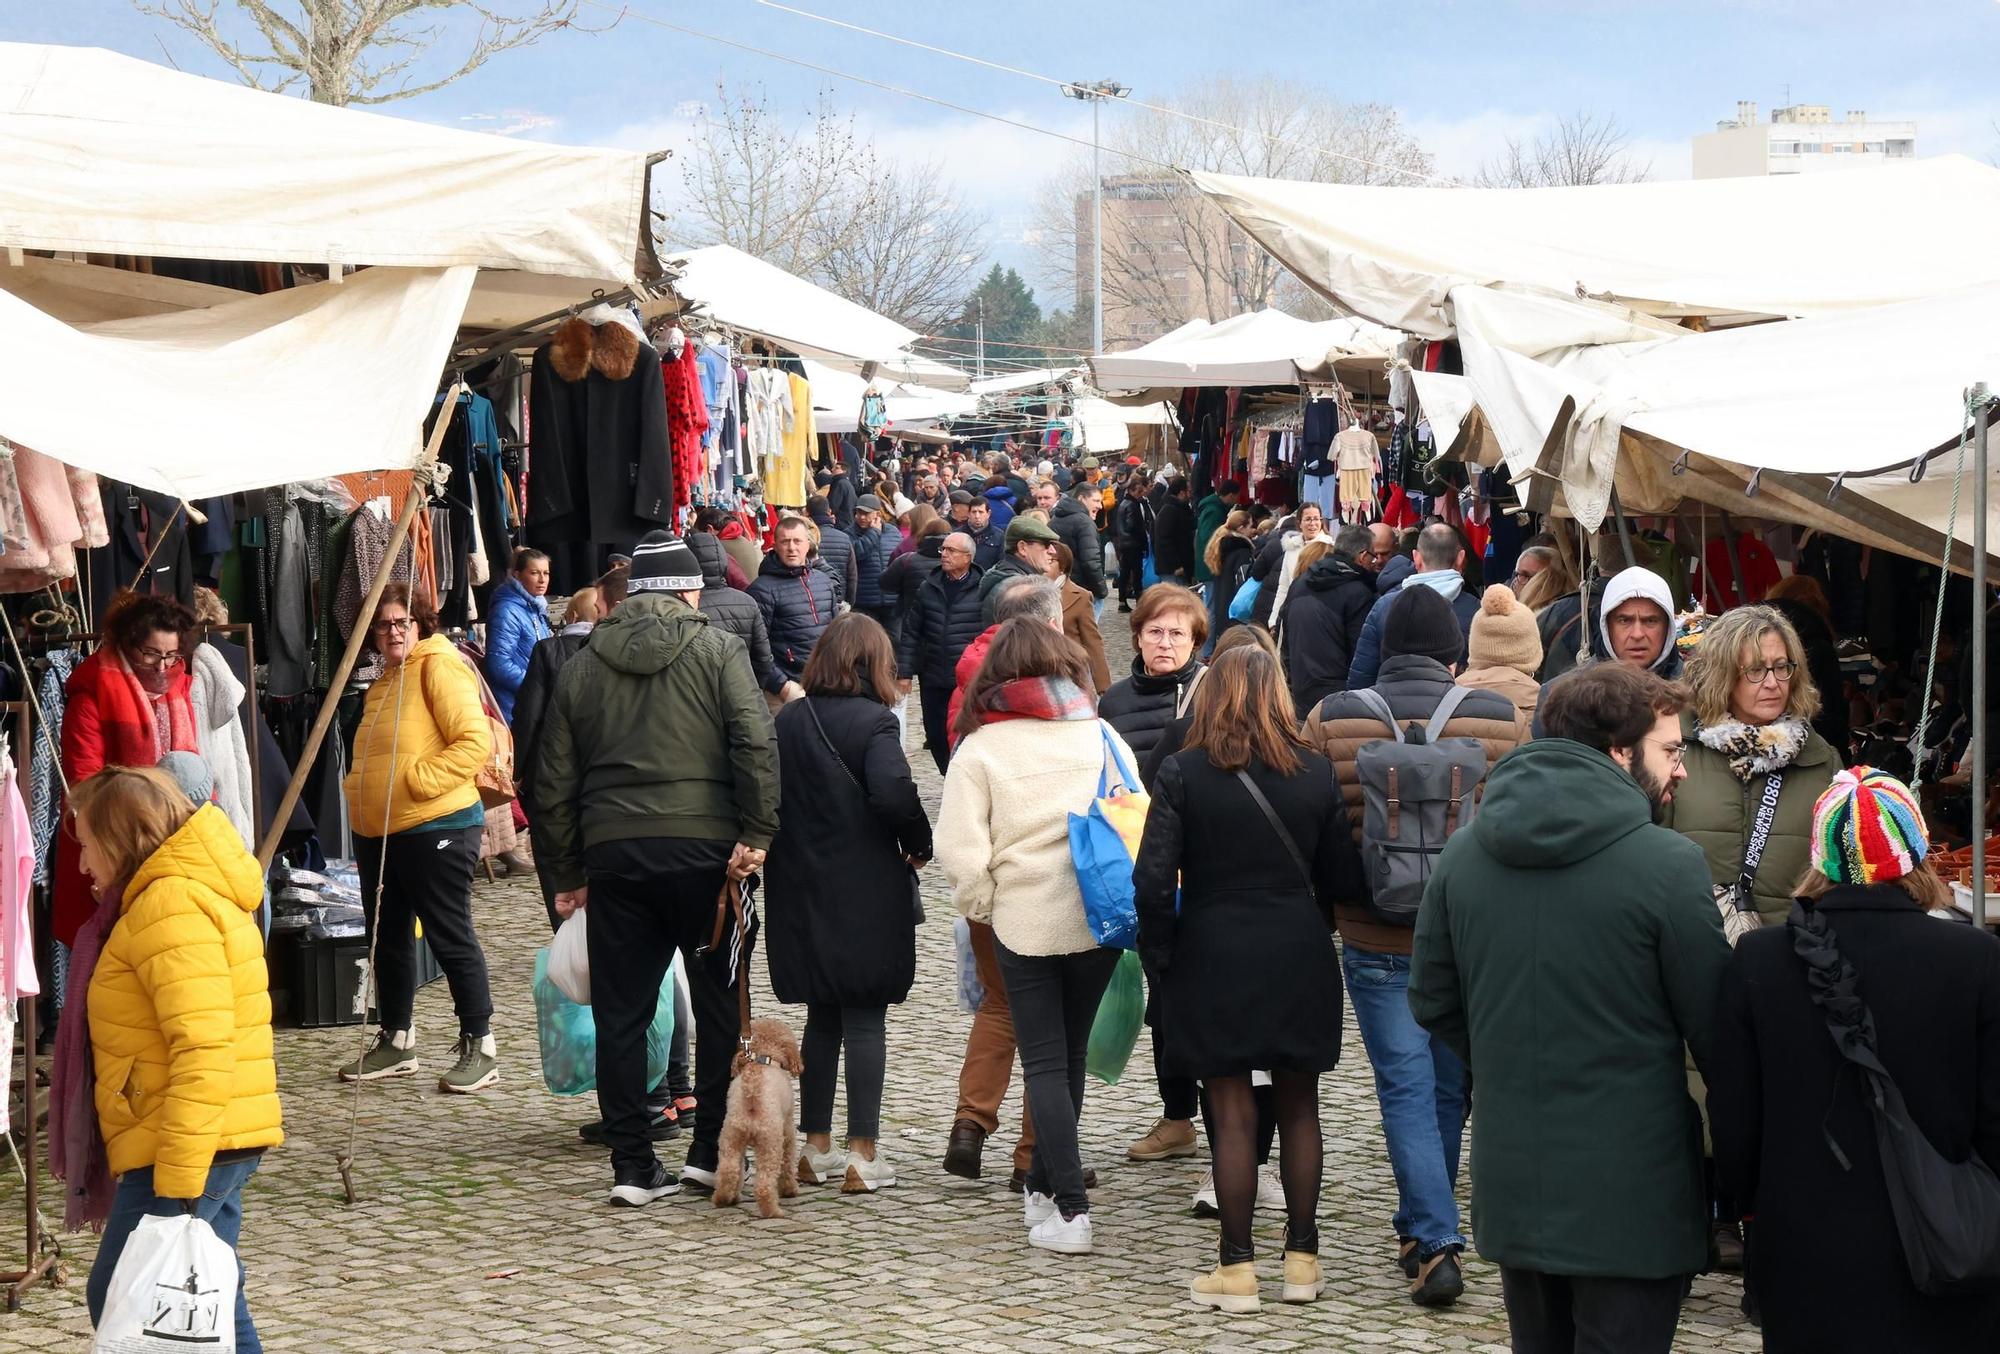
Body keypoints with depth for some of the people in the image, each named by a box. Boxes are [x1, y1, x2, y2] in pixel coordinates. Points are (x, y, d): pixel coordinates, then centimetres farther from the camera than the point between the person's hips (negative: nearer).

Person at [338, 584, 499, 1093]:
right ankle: (395, 1041, 26)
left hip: (435, 827, -9)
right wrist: (358, 788, 15)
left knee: (451, 937, -4)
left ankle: (479, 1047, 2)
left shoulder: (439, 666, -10)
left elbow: (475, 741, -20)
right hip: (377, 833, 9)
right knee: (387, 937, 15)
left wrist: (418, 779, -22)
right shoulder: (383, 683, 19)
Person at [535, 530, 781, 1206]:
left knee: (621, 1015, 7)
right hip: (704, 847, -3)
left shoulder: (583, 665, 12)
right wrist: (756, 834, -11)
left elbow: (555, 781, 12)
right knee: (720, 1003, 9)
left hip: (613, 853, 3)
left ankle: (633, 1167, 7)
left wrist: (567, 873, 17)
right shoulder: (716, 650, 2)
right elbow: (756, 745, -12)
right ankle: (712, 1151, 10)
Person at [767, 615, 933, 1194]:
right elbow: (894, 793, -26)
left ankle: (816, 1146, 20)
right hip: (866, 893, -5)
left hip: (801, 891, 5)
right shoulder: (873, 722, -13)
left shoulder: (787, 721, 5)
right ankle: (863, 1155, 1)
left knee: (822, 1016, 16)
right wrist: (919, 844, -10)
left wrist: (802, 840, 14)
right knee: (864, 1020, 1)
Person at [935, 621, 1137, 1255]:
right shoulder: (1101, 735, 2)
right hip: (1099, 919, 3)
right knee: (1070, 1055, 18)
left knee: (1045, 1065, 3)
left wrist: (982, 906, 4)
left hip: (1025, 923, -3)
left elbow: (960, 853, -12)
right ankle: (1044, 1185, 30)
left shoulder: (979, 748, -7)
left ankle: (1071, 1209, -5)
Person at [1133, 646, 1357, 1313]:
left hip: (1215, 960, -2)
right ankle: (1302, 1258, 17)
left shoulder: (1183, 774, -8)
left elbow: (1154, 880, -11)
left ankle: (1237, 1268, 5)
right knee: (1299, 1107, 13)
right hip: (1299, 957, 2)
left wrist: (1162, 957, 0)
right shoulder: (1315, 774, -1)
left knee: (1232, 1113, 4)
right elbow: (1343, 876, 1)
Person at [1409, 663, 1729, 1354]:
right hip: (1630, 1190, -6)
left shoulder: (1464, 851, 2)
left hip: (1509, 1181, 6)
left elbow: (1432, 1000, 10)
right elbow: (1714, 1029, -10)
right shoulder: (1667, 862, -16)